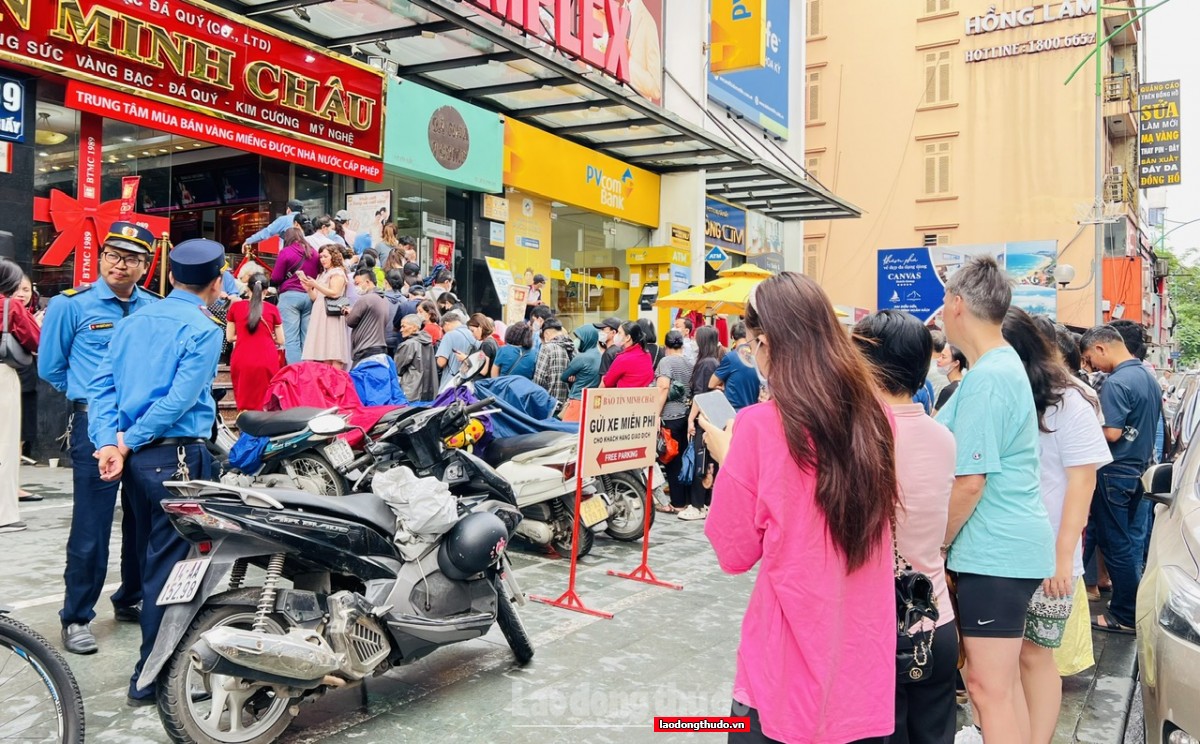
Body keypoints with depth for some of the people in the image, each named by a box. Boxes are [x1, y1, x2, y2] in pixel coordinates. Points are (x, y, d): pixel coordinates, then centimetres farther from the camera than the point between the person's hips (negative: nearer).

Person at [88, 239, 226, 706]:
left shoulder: (135, 320, 12)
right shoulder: (203, 329, -10)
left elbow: (104, 383, 5)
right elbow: (179, 400, -17)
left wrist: (108, 442, -4)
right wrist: (127, 443, -8)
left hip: (137, 455, 7)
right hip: (176, 456, -7)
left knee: (151, 555, 19)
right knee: (167, 563, -1)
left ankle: (160, 653, 34)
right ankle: (150, 675, 6)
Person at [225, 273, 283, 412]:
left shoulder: (235, 307, 6)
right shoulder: (272, 309, 4)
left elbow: (230, 337, 9)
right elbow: (281, 340, 7)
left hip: (242, 361, 0)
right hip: (267, 360, 0)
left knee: (244, 403, 9)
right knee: (265, 403, 9)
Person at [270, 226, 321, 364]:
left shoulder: (285, 252, -2)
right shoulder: (314, 253, 9)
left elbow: (275, 279, -1)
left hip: (290, 296, -4)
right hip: (310, 297, 4)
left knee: (291, 339, -4)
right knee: (307, 339, 7)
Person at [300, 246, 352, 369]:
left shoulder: (338, 272, 1)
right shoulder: (322, 275, 25)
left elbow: (334, 293, -12)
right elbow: (315, 298, 22)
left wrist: (315, 285, -16)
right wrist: (309, 289, 4)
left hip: (332, 315, -8)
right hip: (320, 317, 8)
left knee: (333, 356, -15)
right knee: (322, 355, 1)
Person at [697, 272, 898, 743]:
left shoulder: (760, 425, -18)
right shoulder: (875, 415, -3)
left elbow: (735, 554, -8)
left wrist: (726, 457, 3)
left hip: (791, 660, -4)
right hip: (866, 652, 5)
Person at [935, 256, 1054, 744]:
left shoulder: (986, 379, -19)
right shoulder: (1006, 364, 12)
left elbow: (968, 483, -21)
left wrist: (936, 546, -8)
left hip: (993, 552, -10)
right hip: (1009, 545, 10)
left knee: (989, 687, -1)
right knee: (1005, 681, 18)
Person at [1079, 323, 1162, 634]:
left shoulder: (1115, 383, -20)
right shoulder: (1148, 376, 9)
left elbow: (1111, 434, -23)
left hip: (1116, 473, -9)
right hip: (1140, 470, 9)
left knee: (1115, 544, 0)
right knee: (1133, 542, 16)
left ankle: (1125, 615, 8)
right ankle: (1136, 605, 25)